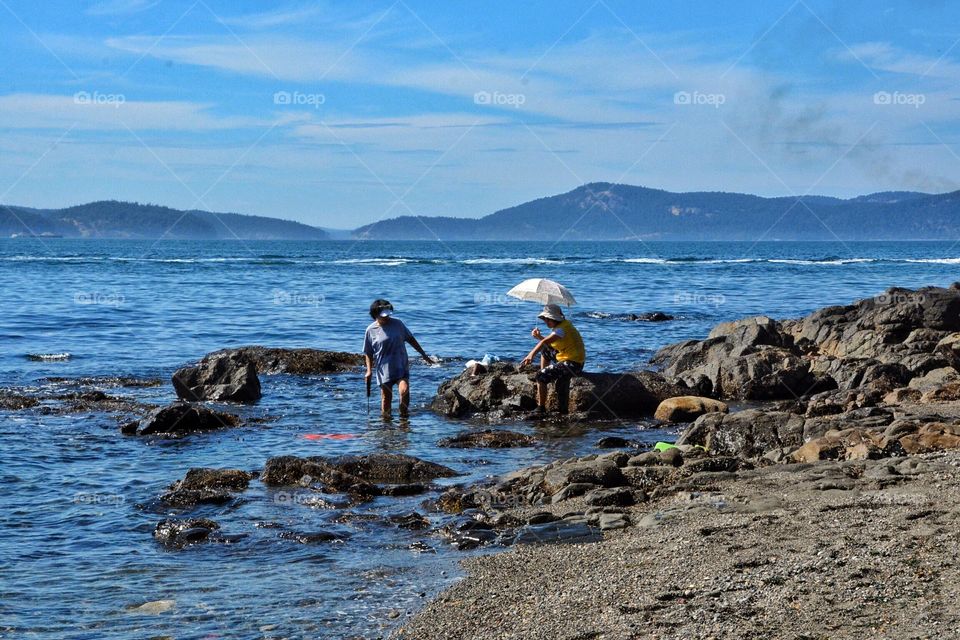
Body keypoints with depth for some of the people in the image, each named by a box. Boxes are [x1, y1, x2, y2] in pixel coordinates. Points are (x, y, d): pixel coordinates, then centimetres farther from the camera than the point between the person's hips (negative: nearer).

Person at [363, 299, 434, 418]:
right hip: (384, 369, -1)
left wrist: (423, 354, 15)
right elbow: (368, 353, 5)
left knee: (404, 390, -20)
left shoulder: (397, 324, 4)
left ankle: (404, 415, -5)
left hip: (401, 367, 1)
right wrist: (369, 370, -4)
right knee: (386, 398, 2)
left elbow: (410, 339, 14)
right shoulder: (371, 330, -1)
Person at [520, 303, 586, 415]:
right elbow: (549, 343, 20)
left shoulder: (562, 328, -19)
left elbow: (546, 341, -34)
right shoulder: (562, 325, 12)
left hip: (572, 365, -11)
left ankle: (541, 408, -11)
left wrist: (531, 355, -44)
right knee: (544, 350, 27)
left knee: (540, 377, -15)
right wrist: (539, 337, 2)